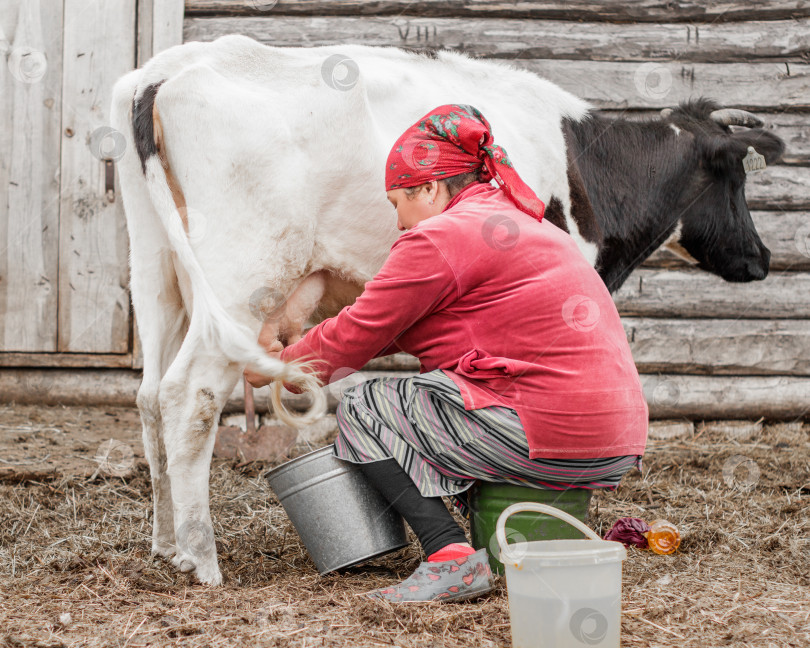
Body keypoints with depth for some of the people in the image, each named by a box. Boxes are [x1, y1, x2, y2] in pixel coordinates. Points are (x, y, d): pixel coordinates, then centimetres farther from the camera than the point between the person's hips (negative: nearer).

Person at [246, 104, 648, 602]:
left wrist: (278, 367, 20)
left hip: (551, 440, -9)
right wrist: (305, 356, 29)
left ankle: (453, 559, -10)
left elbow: (356, 336, 3)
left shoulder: (441, 238, -6)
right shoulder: (521, 224, 23)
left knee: (361, 409, 4)